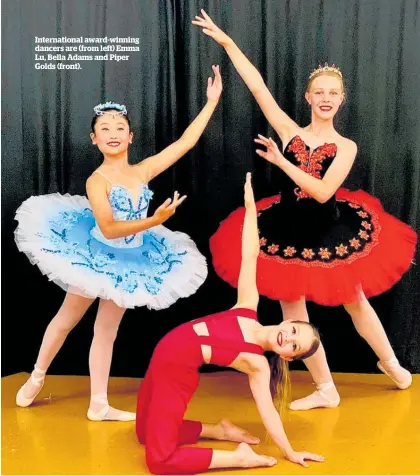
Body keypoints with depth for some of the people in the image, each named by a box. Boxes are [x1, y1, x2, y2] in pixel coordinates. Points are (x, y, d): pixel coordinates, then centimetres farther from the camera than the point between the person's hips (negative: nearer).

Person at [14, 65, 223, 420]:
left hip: (129, 260, 4)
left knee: (107, 330, 11)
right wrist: (154, 221, -34)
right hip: (96, 255, -4)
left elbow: (185, 142, -5)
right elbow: (109, 229, -27)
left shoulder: (142, 171, -5)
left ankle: (99, 404, 18)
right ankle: (37, 378, 37)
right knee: (67, 319, 14)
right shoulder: (97, 180, -18)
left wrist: (212, 102, -5)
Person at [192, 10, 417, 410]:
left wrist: (281, 161, -22)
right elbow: (257, 86, -6)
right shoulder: (289, 132, -2)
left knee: (356, 303, 14)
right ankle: (326, 390, 27)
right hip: (288, 234, 1)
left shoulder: (346, 147, -5)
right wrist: (225, 41, -7)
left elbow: (323, 191, -20)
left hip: (330, 235, -1)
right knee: (294, 313, 8)